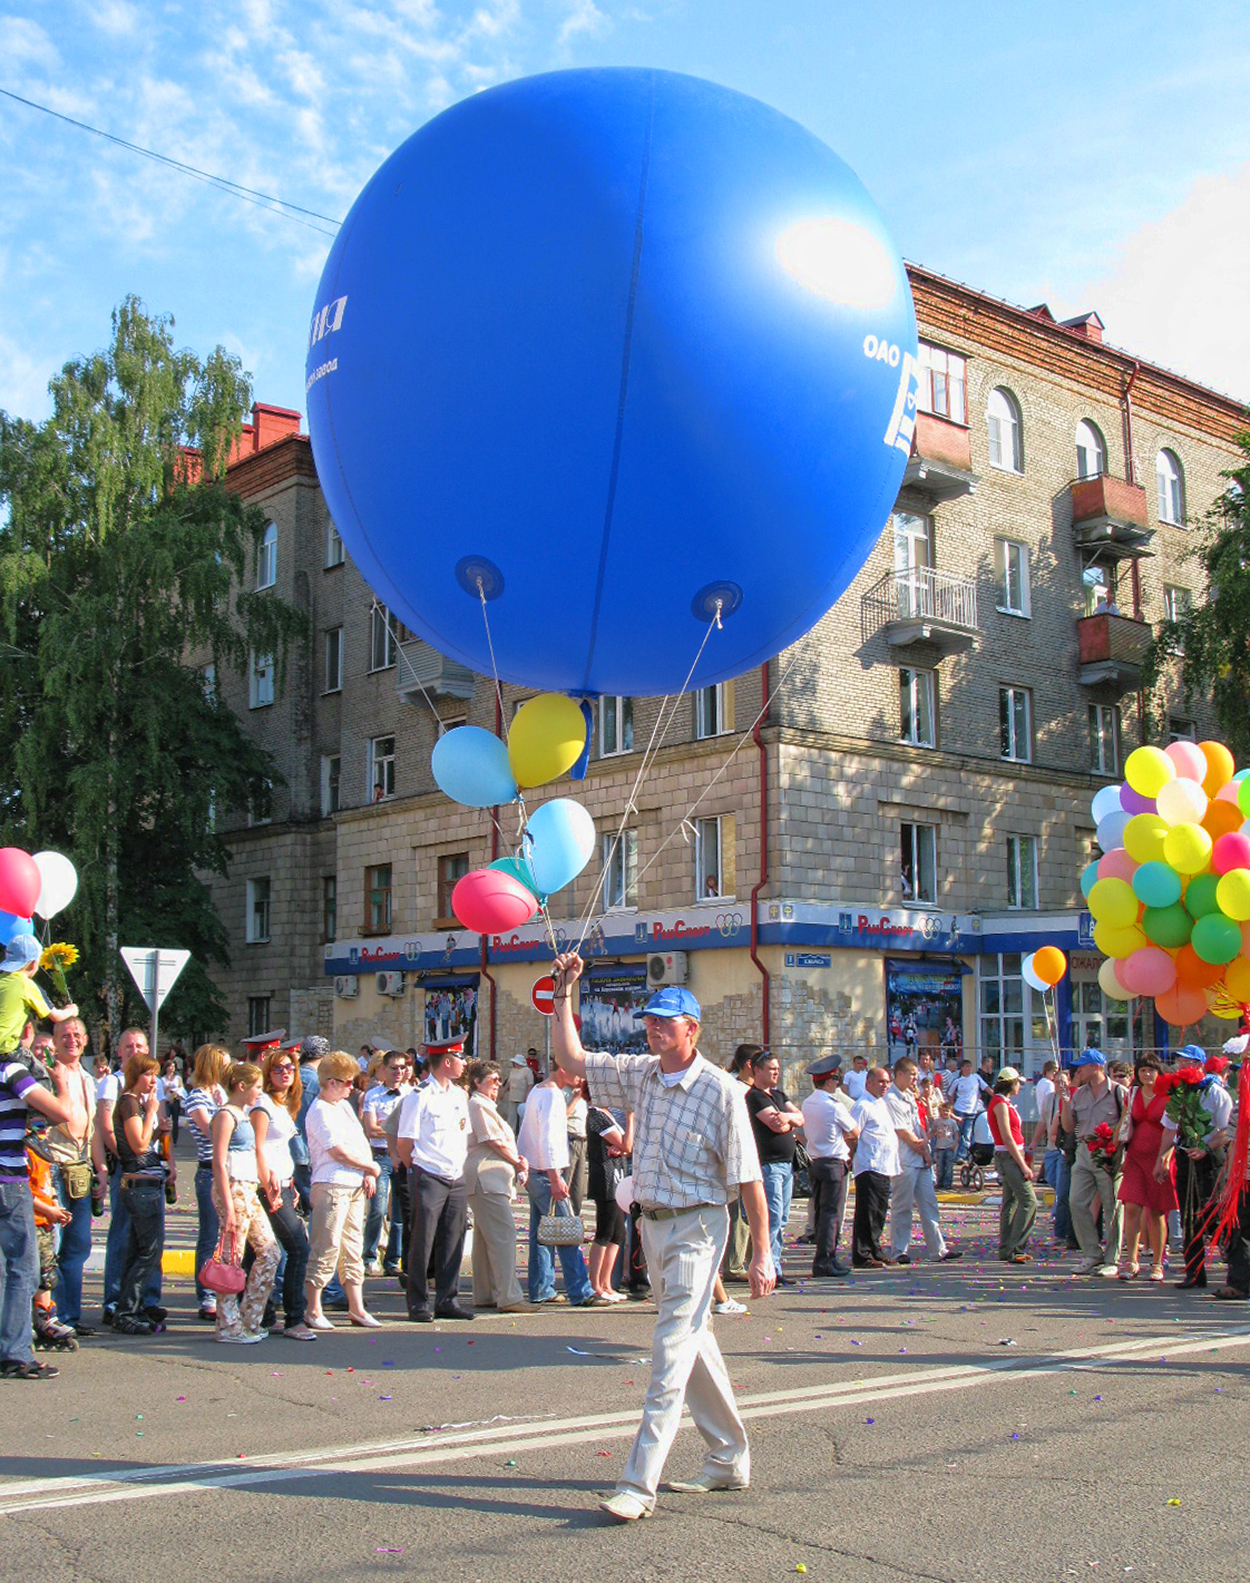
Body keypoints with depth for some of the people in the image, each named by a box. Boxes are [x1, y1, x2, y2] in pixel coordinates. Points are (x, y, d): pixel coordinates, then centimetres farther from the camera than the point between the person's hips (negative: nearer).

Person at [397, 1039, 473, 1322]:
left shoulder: (460, 1095, 14)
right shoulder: (419, 1097, -8)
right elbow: (405, 1143, -7)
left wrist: (461, 1167, 12)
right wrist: (417, 1174, -3)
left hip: (457, 1179, 7)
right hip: (429, 1179, -7)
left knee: (453, 1241, 8)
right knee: (423, 1243, -1)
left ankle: (447, 1300, 17)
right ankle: (418, 1304, 7)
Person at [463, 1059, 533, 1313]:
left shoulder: (487, 1106, 24)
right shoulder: (477, 1105, -9)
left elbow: (502, 1141, 23)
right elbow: (495, 1141, -13)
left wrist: (517, 1159, 5)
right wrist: (518, 1163, -1)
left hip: (492, 1180, 11)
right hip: (487, 1177, -11)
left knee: (486, 1237, 12)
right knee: (504, 1233, -14)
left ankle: (484, 1295, 17)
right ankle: (508, 1297, -16)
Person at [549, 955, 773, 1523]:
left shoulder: (720, 1090, -13)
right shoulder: (640, 1075, 5)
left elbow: (748, 1178, -12)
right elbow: (571, 1058, 12)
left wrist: (761, 1254, -13)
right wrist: (564, 992, 4)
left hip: (697, 1225, -7)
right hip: (653, 1222, 7)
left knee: (673, 1348, -10)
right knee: (694, 1343, 16)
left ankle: (640, 1483, -10)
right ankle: (729, 1460, 29)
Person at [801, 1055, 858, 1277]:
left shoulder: (807, 1103, 8)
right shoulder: (834, 1107, -15)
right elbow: (855, 1133, -4)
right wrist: (848, 1151, 16)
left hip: (816, 1161, 8)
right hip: (834, 1164, -8)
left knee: (822, 1212, 13)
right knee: (832, 1214, -4)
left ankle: (826, 1258, 19)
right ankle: (824, 1262, -6)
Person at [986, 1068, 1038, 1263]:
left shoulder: (1004, 1103, 16)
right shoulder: (1000, 1103, -14)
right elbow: (1007, 1139, -18)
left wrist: (1022, 1162, 15)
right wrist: (1023, 1165, -18)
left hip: (1012, 1156, 10)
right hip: (1008, 1157, -10)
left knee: (1011, 1202, 10)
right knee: (1029, 1200, -13)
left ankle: (1006, 1250, 13)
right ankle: (1015, 1248, -13)